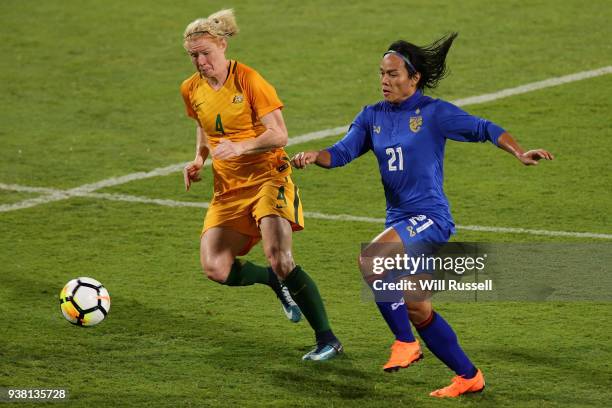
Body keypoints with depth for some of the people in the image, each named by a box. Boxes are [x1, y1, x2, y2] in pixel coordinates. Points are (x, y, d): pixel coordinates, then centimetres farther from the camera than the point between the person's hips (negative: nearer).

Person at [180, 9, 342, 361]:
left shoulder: (248, 80, -13)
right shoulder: (192, 90, 5)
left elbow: (279, 135, -15)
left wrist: (240, 147, -29)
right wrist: (199, 160, 8)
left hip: (269, 177, -6)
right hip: (228, 188, 6)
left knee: (280, 259, -24)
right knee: (215, 268, -11)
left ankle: (327, 340, -14)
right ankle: (277, 281, 19)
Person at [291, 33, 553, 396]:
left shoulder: (434, 112, -6)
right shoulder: (372, 116, 9)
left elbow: (484, 129, -6)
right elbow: (343, 152, 0)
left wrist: (520, 153, -19)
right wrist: (314, 156, -20)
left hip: (430, 217, -7)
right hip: (399, 220, 7)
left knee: (369, 260, -28)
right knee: (417, 310, 10)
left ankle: (405, 342, -14)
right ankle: (469, 377, 24)